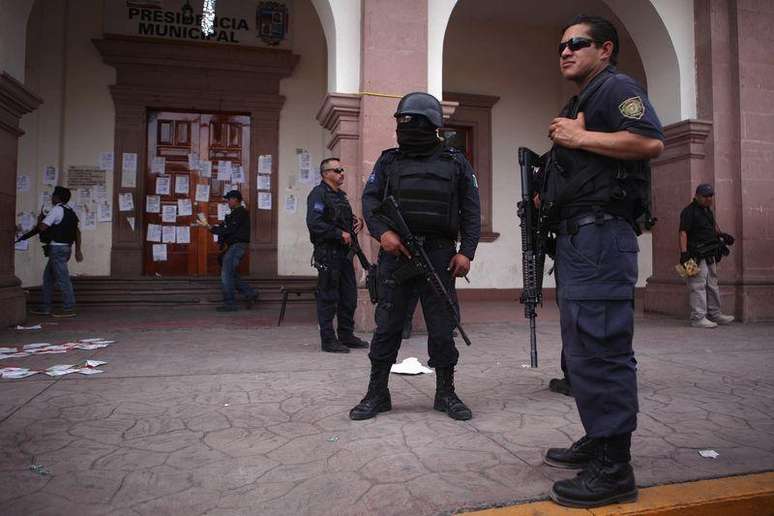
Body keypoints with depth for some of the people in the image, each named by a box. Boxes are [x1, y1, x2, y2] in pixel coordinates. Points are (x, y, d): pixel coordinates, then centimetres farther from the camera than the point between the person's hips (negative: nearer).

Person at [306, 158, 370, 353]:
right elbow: (314, 223, -20)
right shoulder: (318, 194, -8)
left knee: (349, 297, 12)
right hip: (328, 254, -9)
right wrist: (340, 234, -18)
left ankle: (347, 335, 24)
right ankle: (328, 340, 6)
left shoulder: (341, 195, 20)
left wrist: (358, 221, 8)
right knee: (328, 298, -2)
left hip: (345, 253, 9)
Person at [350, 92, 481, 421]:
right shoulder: (389, 160, 13)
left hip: (439, 254, 0)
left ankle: (446, 393, 19)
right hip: (395, 253, 1)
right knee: (387, 325, 3)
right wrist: (382, 232, -13)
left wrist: (466, 251, -4)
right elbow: (370, 200, 5)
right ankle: (377, 394, 15)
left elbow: (471, 211, 7)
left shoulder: (455, 162, 10)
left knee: (442, 326, 4)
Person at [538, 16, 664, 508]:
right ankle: (597, 440, 26)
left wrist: (579, 138, -13)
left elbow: (651, 141, -19)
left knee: (600, 350, -11)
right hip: (576, 237, 11)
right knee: (583, 349, 14)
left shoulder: (617, 87, -1)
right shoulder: (578, 103, 27)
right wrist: (548, 197, 12)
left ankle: (614, 470, -4)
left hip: (601, 234, -11)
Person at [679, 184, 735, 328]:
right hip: (697, 255, -10)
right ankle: (698, 318, -5)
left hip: (710, 255, 10)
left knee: (713, 284, 16)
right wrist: (683, 252, -28)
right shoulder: (689, 211, -12)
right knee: (698, 286, -9)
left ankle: (715, 314, 27)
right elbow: (683, 233, -20)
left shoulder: (707, 210, 17)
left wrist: (721, 234, 17)